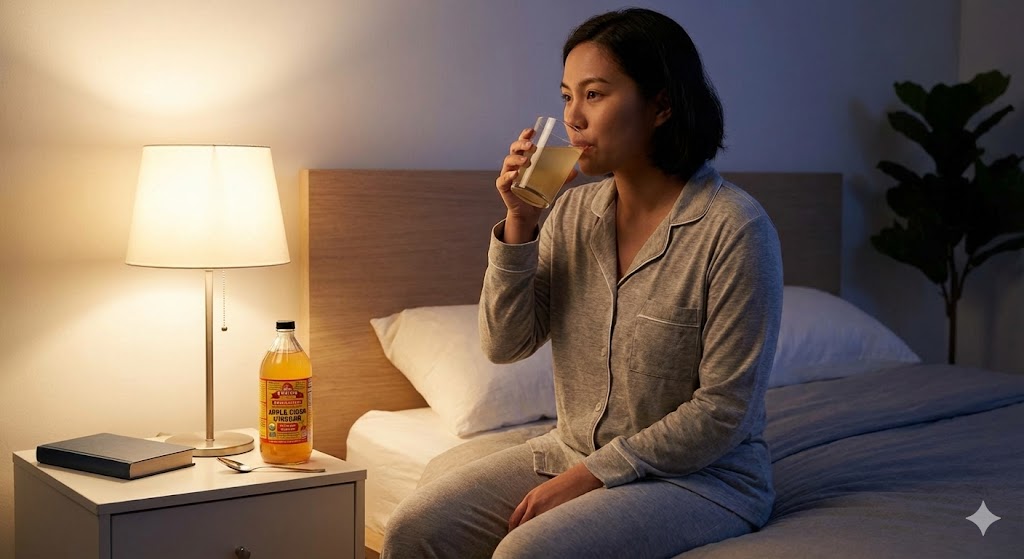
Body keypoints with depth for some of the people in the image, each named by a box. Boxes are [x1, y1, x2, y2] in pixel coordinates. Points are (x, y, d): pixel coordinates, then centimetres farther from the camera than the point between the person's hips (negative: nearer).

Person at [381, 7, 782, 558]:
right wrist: (519, 224, -11)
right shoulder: (573, 212, 2)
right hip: (572, 453, 6)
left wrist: (595, 474, -16)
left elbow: (724, 413, -16)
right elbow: (505, 343, 0)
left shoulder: (735, 229, -17)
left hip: (699, 476, -5)